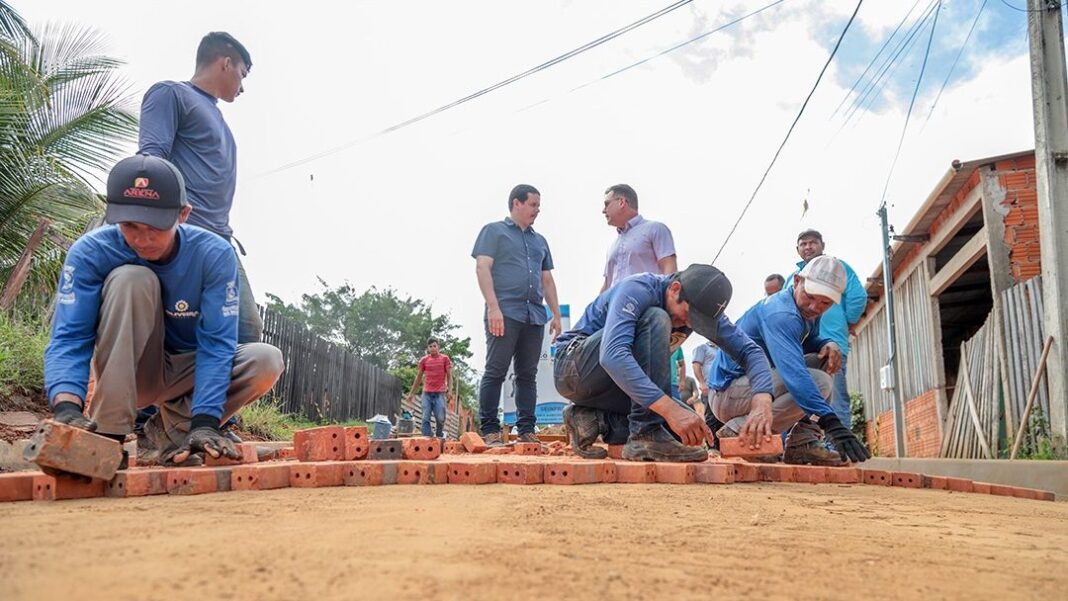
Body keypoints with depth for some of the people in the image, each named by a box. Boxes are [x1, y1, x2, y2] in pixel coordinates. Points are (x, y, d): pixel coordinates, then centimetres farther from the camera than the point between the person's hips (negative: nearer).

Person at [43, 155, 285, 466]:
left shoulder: (214, 254, -21)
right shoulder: (90, 252, -20)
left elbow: (216, 343, -23)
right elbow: (69, 338, -26)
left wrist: (204, 422, -34)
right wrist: (67, 407, -45)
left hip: (188, 372, 1)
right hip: (127, 374, -1)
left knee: (267, 361, -27)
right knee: (131, 278, -29)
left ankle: (171, 427, -7)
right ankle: (107, 434, -27)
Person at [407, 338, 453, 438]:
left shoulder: (445, 358, 4)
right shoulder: (424, 360, 10)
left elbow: (449, 375, 3)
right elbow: (418, 377, 17)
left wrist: (449, 389, -13)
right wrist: (411, 393, 19)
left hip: (440, 393, -2)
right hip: (426, 393, 2)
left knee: (440, 418, -5)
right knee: (425, 418, -6)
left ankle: (440, 436, 19)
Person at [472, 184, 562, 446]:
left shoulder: (540, 241, 24)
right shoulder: (494, 231, 7)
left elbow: (547, 280, 25)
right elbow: (482, 268, -4)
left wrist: (556, 314, 14)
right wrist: (493, 307, -15)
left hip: (535, 316, 6)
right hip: (505, 313, -6)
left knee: (528, 374, 6)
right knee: (495, 372, -6)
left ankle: (526, 430, 9)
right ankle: (489, 430, -3)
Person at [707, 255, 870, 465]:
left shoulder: (808, 311, 5)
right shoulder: (780, 314, -25)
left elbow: (808, 342, 24)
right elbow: (795, 374, -38)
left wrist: (827, 344, -1)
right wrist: (831, 424, -46)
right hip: (727, 394, -10)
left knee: (822, 361, 7)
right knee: (818, 381, -22)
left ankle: (802, 442, 1)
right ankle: (741, 430, -17)